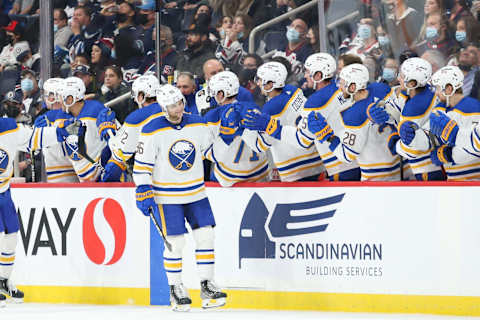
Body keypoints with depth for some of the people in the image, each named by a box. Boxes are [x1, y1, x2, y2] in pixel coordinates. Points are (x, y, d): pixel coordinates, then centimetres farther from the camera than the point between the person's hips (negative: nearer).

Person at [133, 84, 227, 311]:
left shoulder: (198, 125, 0)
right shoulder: (153, 131, -12)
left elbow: (209, 145, 19)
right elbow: (142, 164, -9)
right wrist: (143, 192, -13)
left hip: (196, 192, 4)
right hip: (166, 196, -4)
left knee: (205, 235, 0)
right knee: (175, 243, -6)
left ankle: (207, 286, 9)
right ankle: (175, 289, 9)